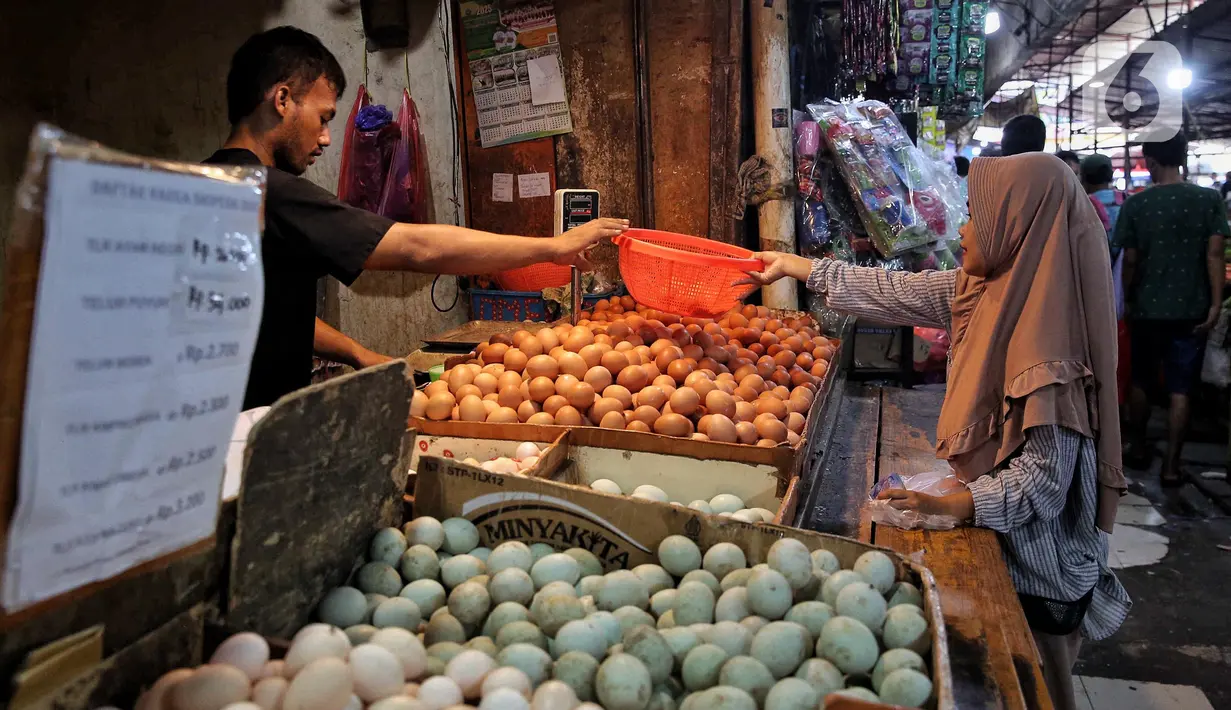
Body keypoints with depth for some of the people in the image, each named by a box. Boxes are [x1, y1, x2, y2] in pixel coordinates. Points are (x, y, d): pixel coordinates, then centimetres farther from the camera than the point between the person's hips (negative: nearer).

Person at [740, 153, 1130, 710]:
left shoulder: (1047, 346, -29)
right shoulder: (985, 290, -6)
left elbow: (1044, 477, -26)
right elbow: (893, 293, 3)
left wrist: (946, 506, -30)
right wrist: (792, 266, 8)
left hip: (1035, 563, -7)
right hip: (991, 528, 7)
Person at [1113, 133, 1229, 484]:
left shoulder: (1135, 203, -5)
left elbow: (1130, 260, -2)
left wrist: (1128, 300, 10)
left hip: (1147, 308, 0)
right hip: (1191, 310, 0)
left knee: (1141, 382, 17)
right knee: (1180, 389, 5)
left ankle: (1137, 448, 29)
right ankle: (1171, 464, 5)